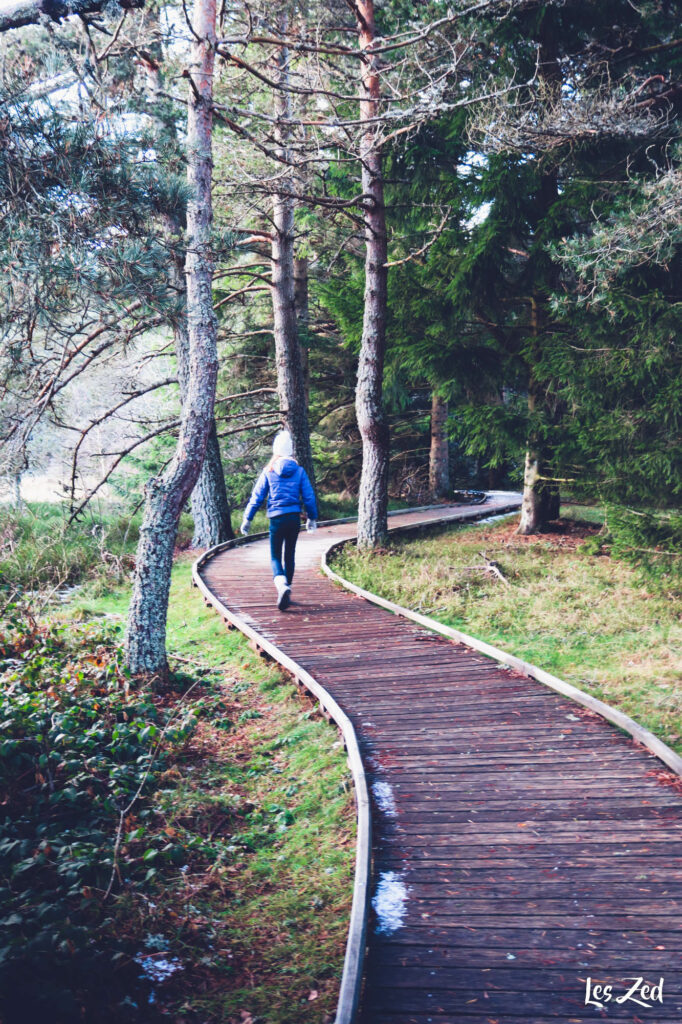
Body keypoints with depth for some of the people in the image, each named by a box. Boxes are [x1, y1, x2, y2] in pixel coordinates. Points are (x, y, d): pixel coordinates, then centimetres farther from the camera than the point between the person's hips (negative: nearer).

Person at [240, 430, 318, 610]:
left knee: (275, 556, 5)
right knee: (290, 555, 15)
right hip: (295, 518, 2)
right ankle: (286, 593, 20)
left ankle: (282, 586, -22)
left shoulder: (269, 471, -3)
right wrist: (312, 518, 17)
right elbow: (309, 496, 4)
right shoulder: (299, 471, 0)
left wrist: (247, 519, 6)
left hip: (277, 519, -2)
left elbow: (257, 496, -1)